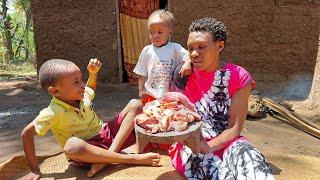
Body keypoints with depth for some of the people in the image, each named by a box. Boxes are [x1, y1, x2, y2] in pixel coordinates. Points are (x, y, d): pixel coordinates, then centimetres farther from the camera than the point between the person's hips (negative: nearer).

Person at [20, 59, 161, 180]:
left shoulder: (83, 94, -3)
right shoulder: (54, 112, -19)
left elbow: (91, 87, 22)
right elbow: (26, 134, -14)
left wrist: (93, 73, 4)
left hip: (105, 134, 6)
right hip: (85, 150, -6)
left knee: (135, 105, -5)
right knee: (72, 145, -43)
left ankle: (109, 155, -20)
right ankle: (131, 158, -29)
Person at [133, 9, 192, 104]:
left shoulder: (175, 48, -1)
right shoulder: (147, 51, 4)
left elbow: (189, 56, -10)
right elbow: (142, 74, 9)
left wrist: (187, 64, -32)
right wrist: (141, 90, 5)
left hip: (170, 95, -1)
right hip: (150, 95, 1)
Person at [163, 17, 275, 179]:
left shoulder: (238, 77, -3)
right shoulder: (183, 75, 0)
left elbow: (235, 128, -7)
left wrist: (208, 147, -20)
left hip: (224, 141, 1)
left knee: (247, 155, -33)